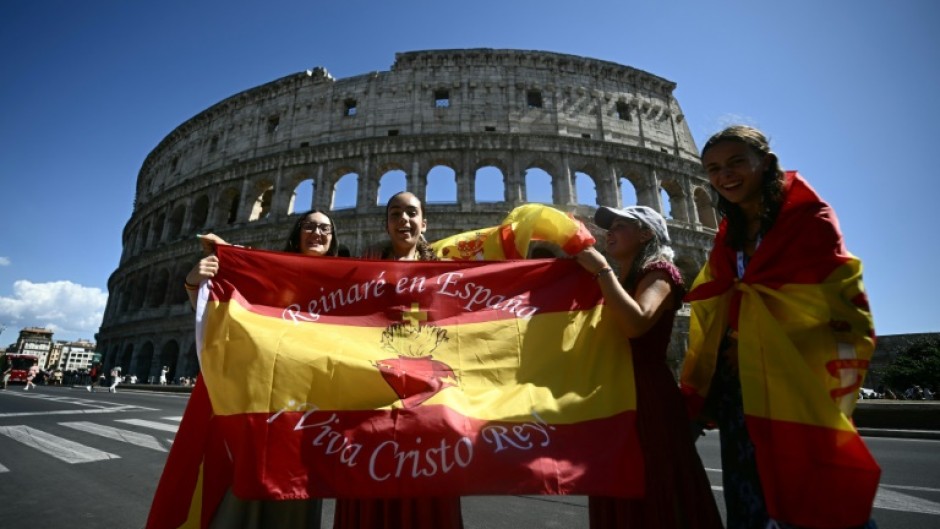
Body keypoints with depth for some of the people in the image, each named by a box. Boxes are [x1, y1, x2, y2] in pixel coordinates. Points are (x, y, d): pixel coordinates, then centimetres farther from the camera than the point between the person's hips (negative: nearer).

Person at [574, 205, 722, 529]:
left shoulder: (659, 272, -6)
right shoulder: (619, 282, 18)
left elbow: (635, 324, -26)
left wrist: (602, 270, -18)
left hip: (648, 397, -8)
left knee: (656, 498, 4)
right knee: (621, 500, 16)